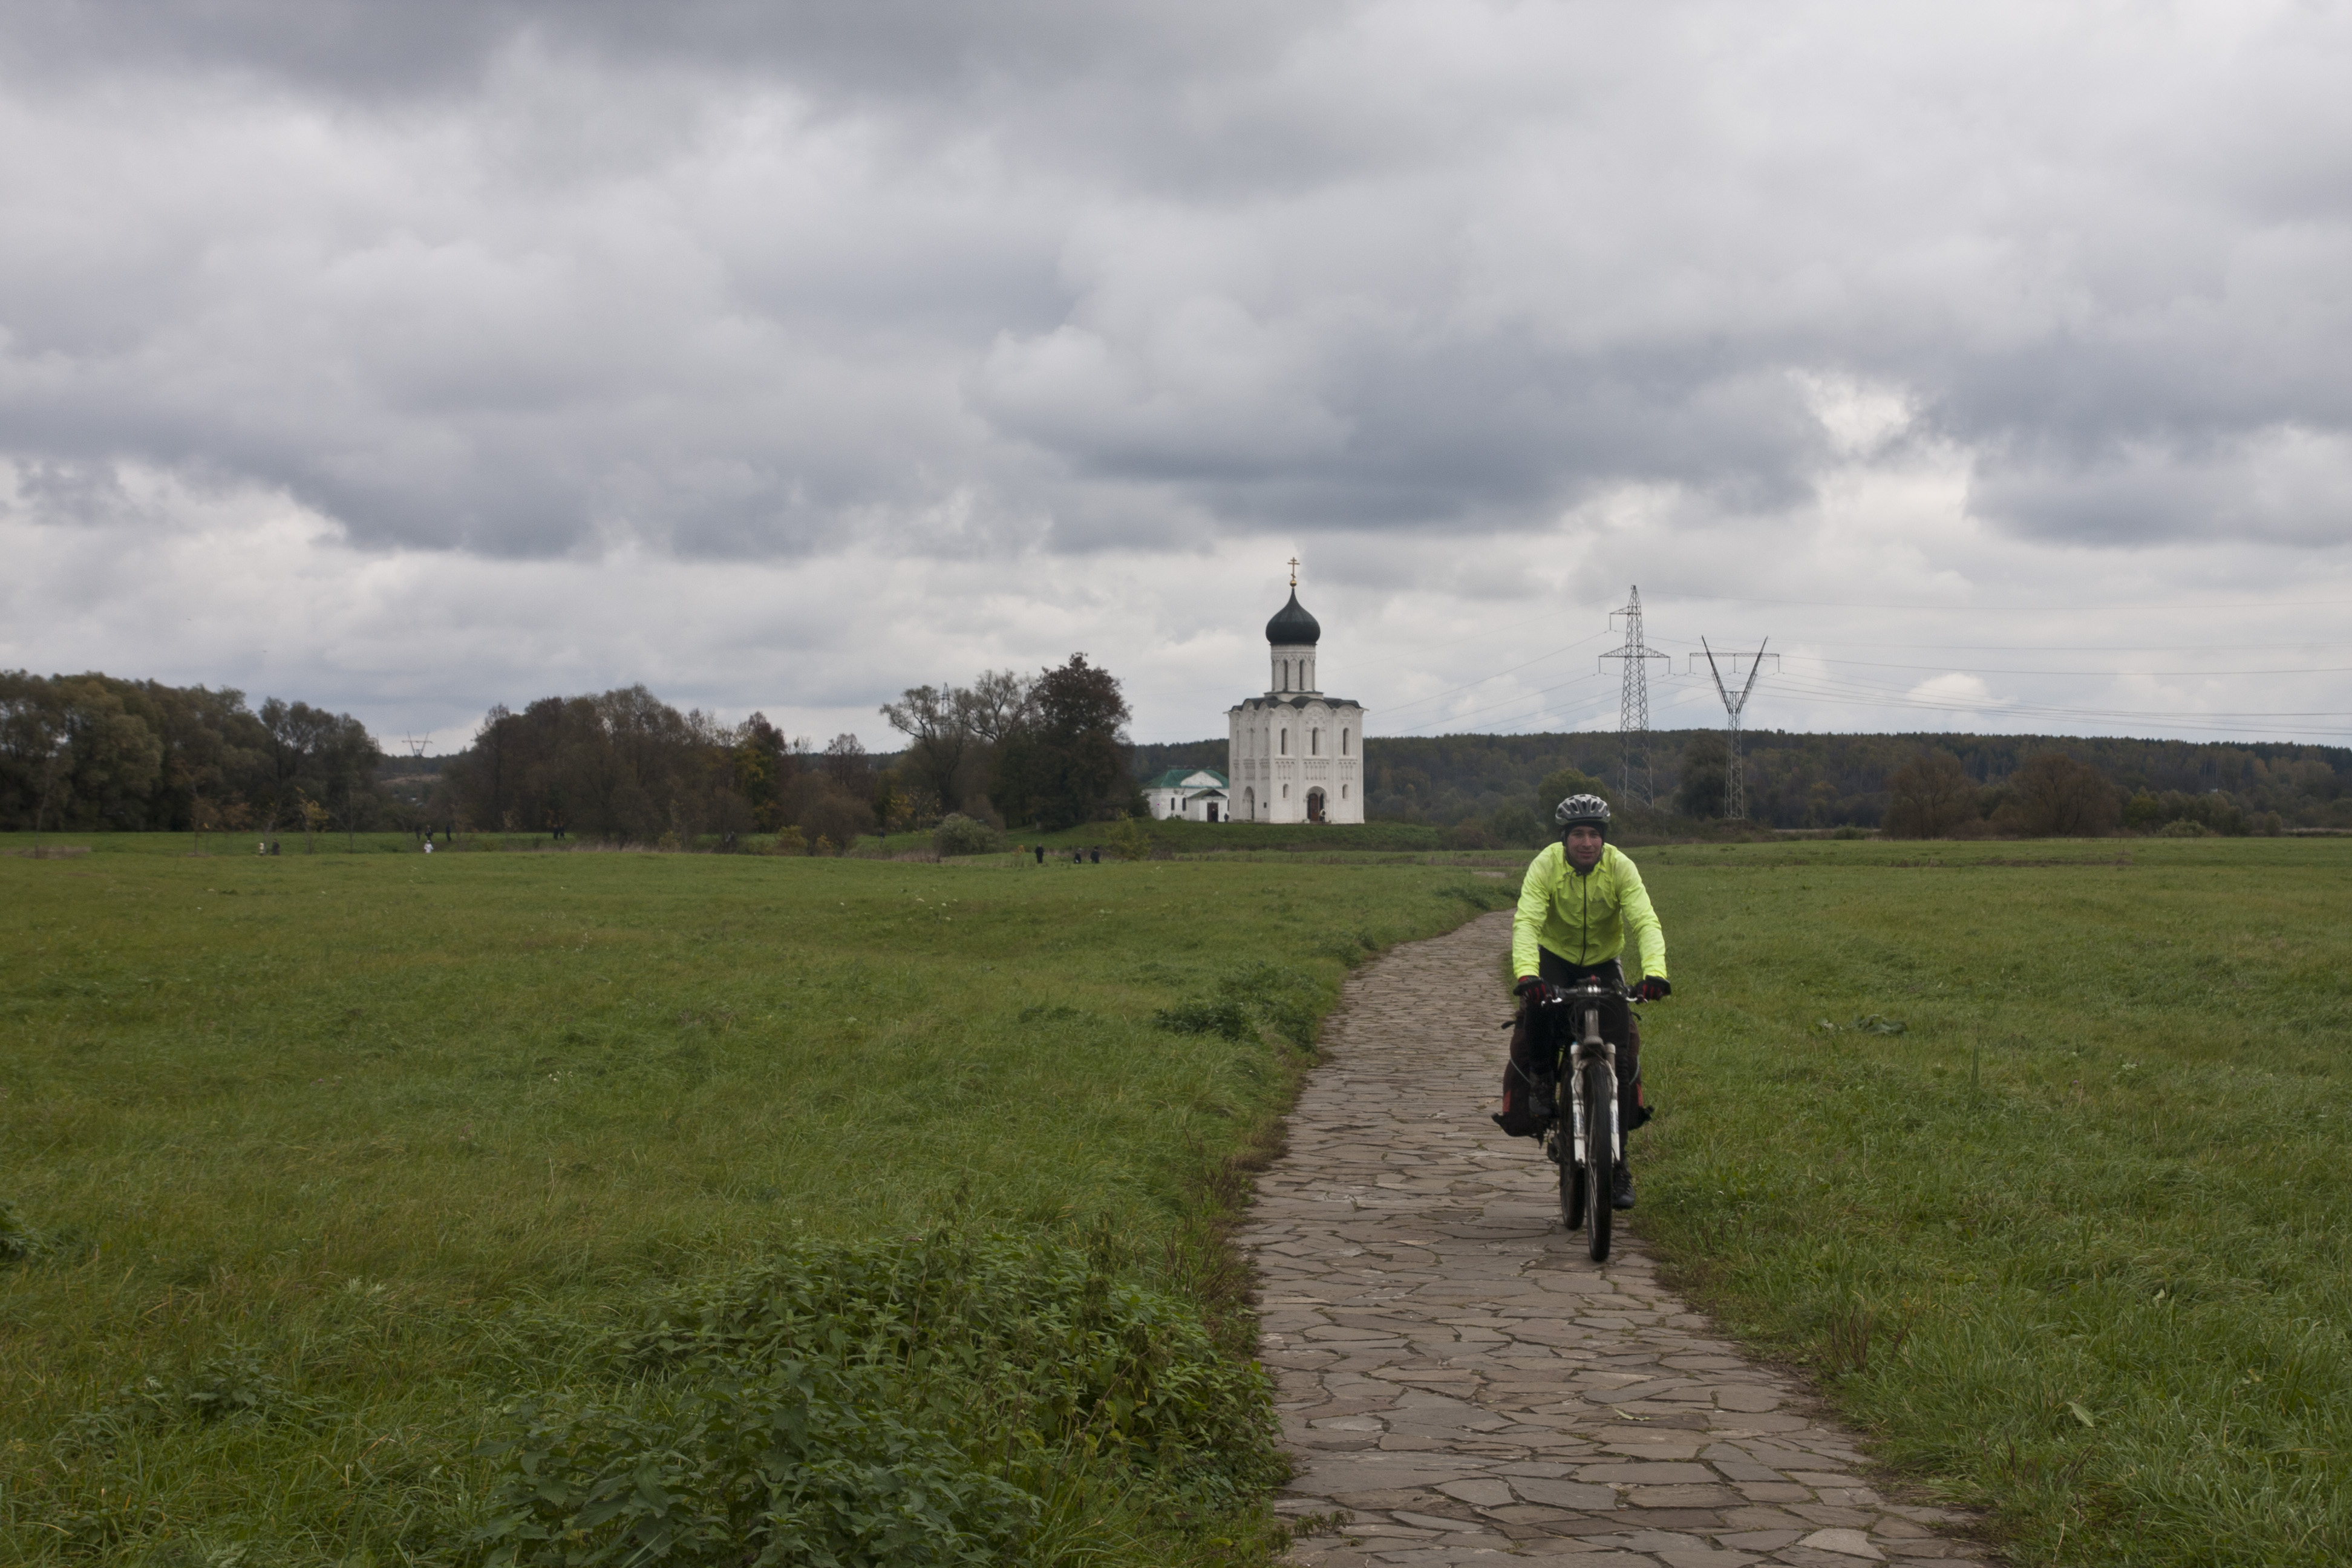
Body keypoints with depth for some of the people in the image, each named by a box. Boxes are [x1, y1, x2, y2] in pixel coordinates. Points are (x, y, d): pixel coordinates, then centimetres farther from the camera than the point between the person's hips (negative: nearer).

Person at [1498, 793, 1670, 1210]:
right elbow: (1526, 922, -32)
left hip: (1603, 963, 1)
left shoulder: (1620, 867, -19)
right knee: (1536, 1017, -33)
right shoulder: (1546, 865, -21)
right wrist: (1526, 974, -50)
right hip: (1554, 958, -1)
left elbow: (1645, 923, -28)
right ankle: (1539, 1086, -2)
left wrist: (1654, 972, -47)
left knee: (1621, 1044, -13)